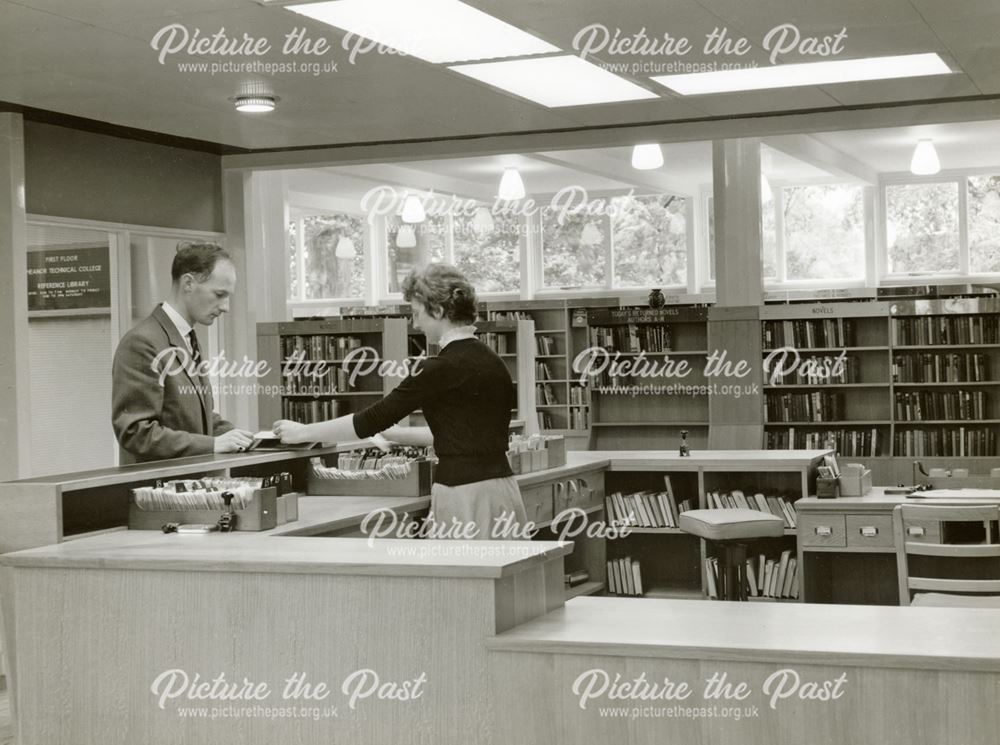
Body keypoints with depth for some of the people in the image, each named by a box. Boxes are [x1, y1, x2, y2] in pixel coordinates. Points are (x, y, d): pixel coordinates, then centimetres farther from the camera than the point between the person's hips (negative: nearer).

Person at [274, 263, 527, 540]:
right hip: (501, 490, 8)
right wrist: (396, 434, 30)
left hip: (466, 496, -8)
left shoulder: (444, 367, -13)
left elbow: (373, 419, -9)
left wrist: (303, 432, 2)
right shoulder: (492, 363, 12)